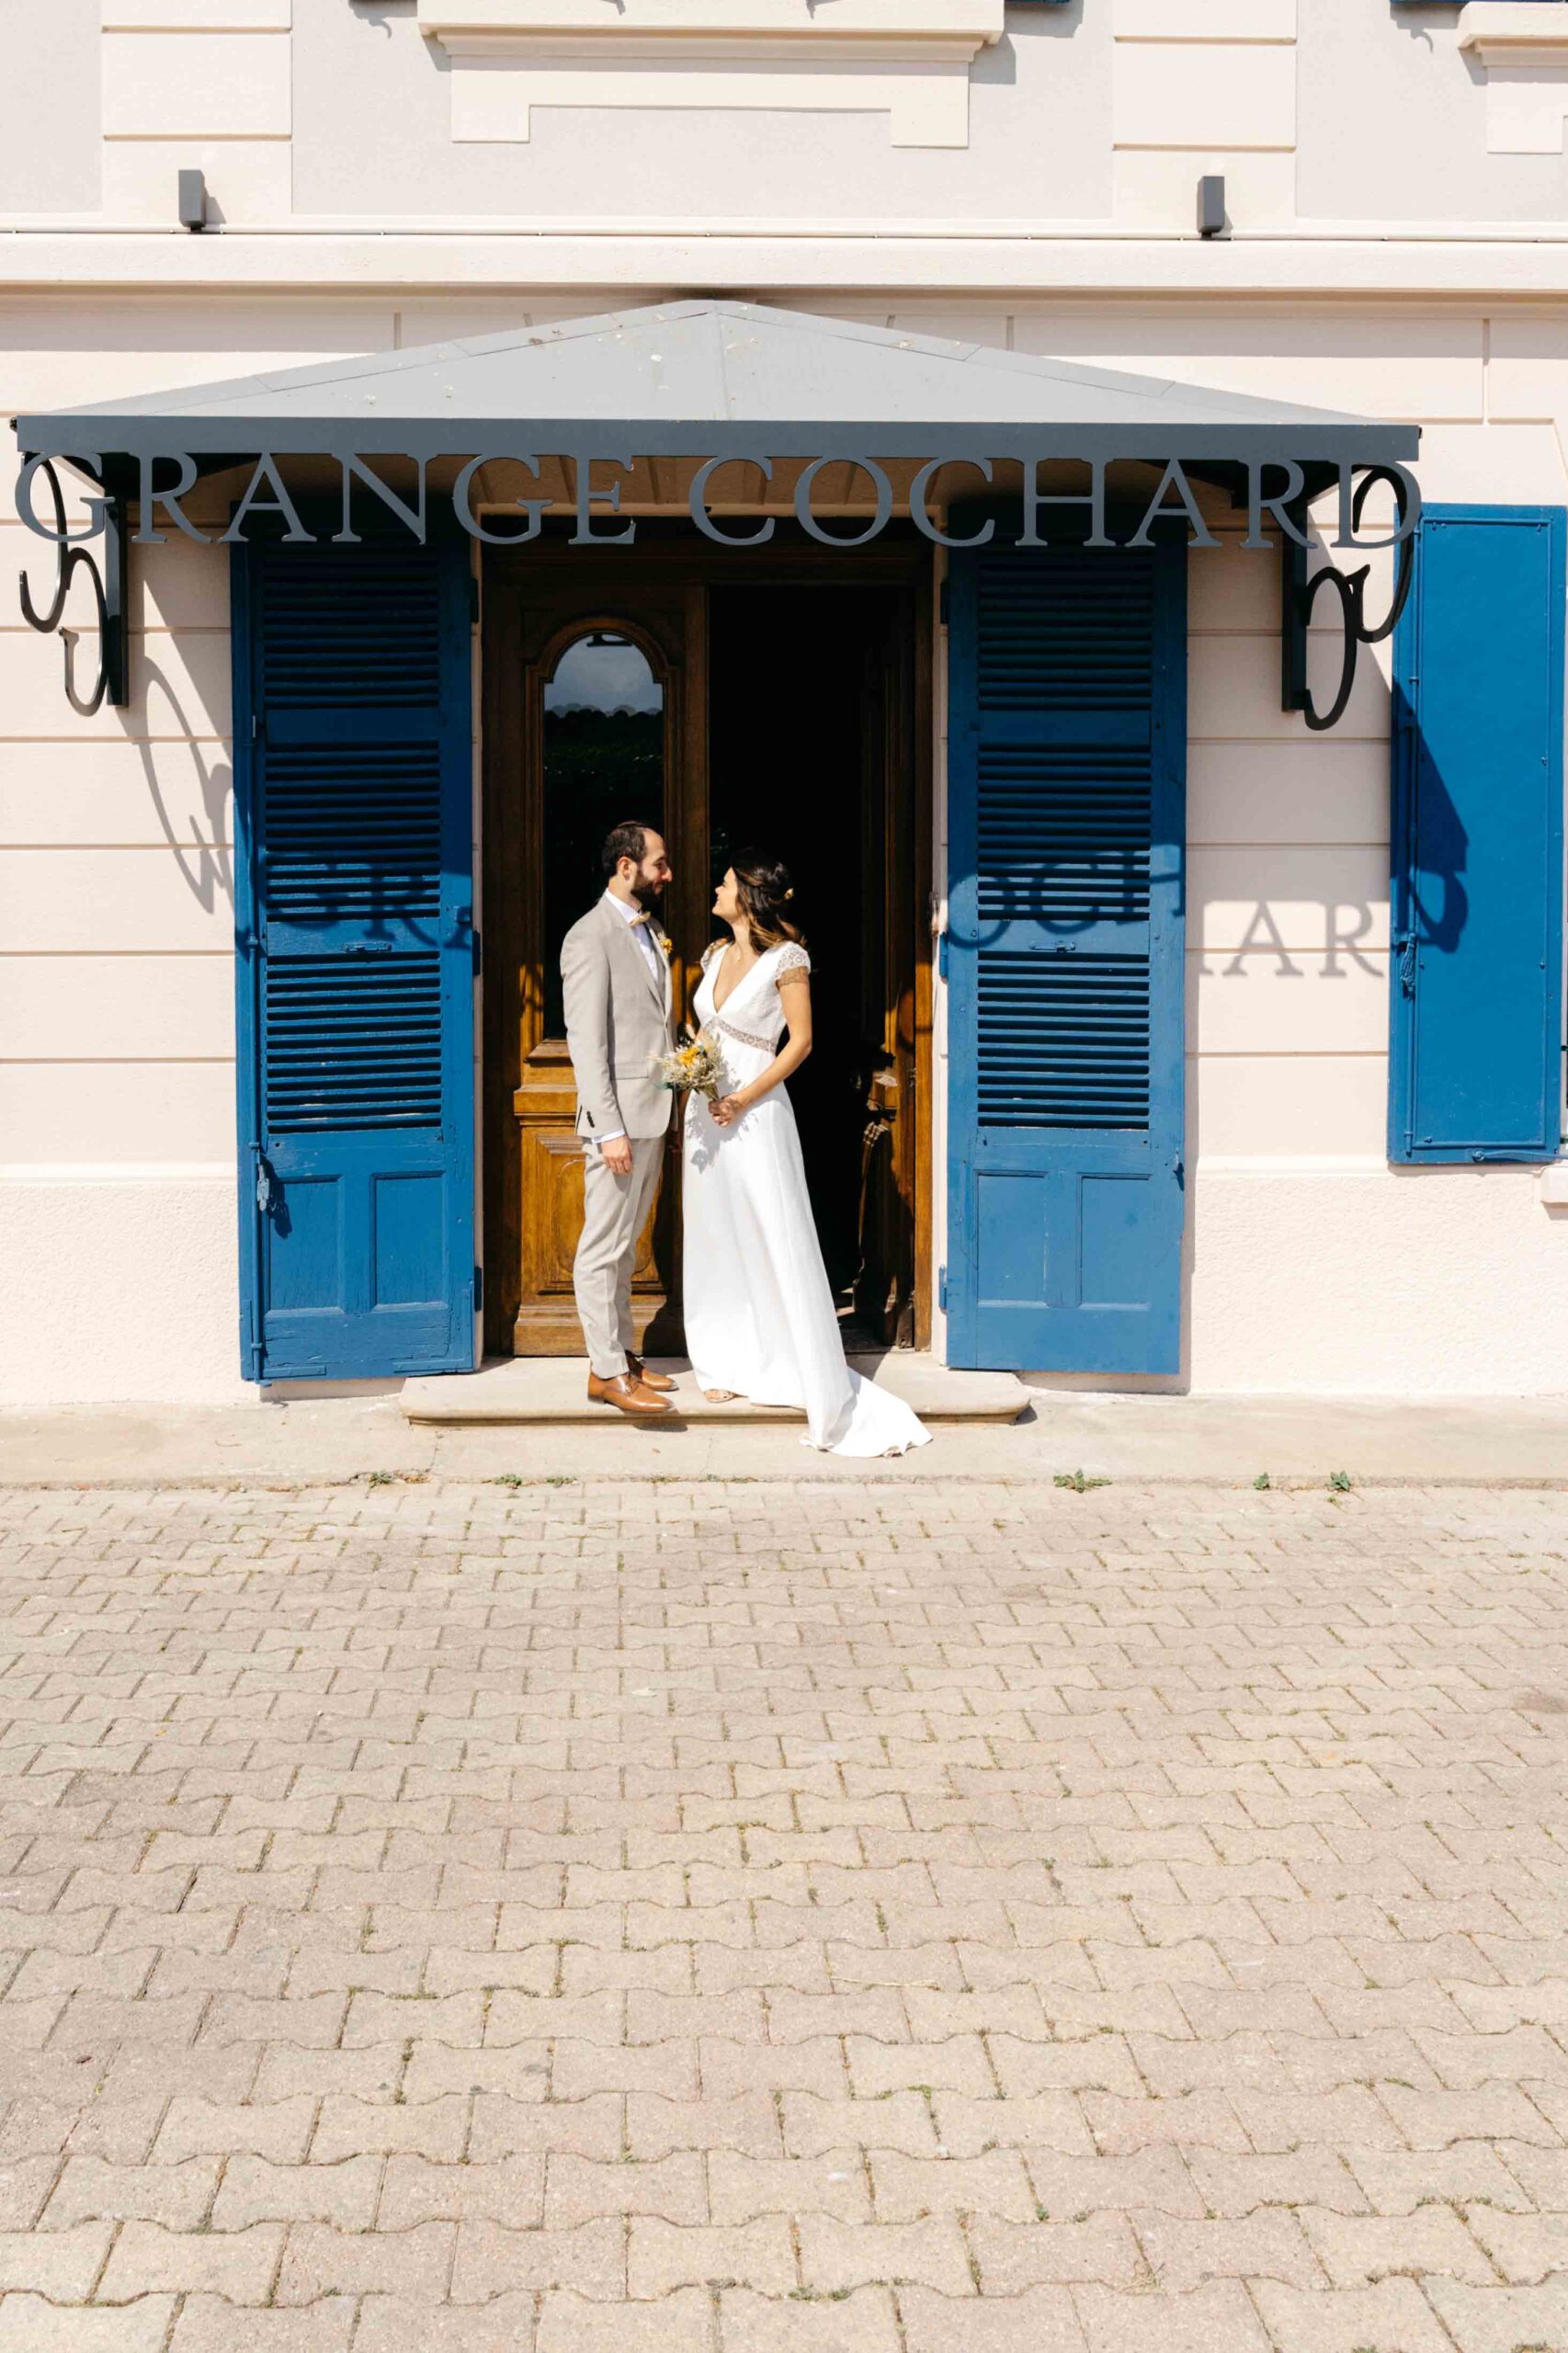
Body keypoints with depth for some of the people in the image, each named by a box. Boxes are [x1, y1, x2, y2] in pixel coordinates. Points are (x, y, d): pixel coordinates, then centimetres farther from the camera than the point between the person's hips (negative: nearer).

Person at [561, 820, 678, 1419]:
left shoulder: (649, 932, 15)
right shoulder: (590, 937, -12)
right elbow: (585, 1040, -16)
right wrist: (609, 1129, -20)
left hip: (654, 1113, 9)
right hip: (619, 1115, -9)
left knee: (624, 1245, 16)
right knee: (604, 1247, -3)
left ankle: (622, 1353, 23)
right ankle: (605, 1371, 1)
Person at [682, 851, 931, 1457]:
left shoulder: (785, 957, -9)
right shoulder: (716, 954, 11)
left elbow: (800, 1041, -11)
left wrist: (742, 1100, -17)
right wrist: (691, 1104, 10)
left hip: (755, 1112, -7)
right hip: (707, 1108, 7)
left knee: (773, 1238, -6)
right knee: (715, 1237, 9)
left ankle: (791, 1369, 0)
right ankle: (731, 1363, 19)